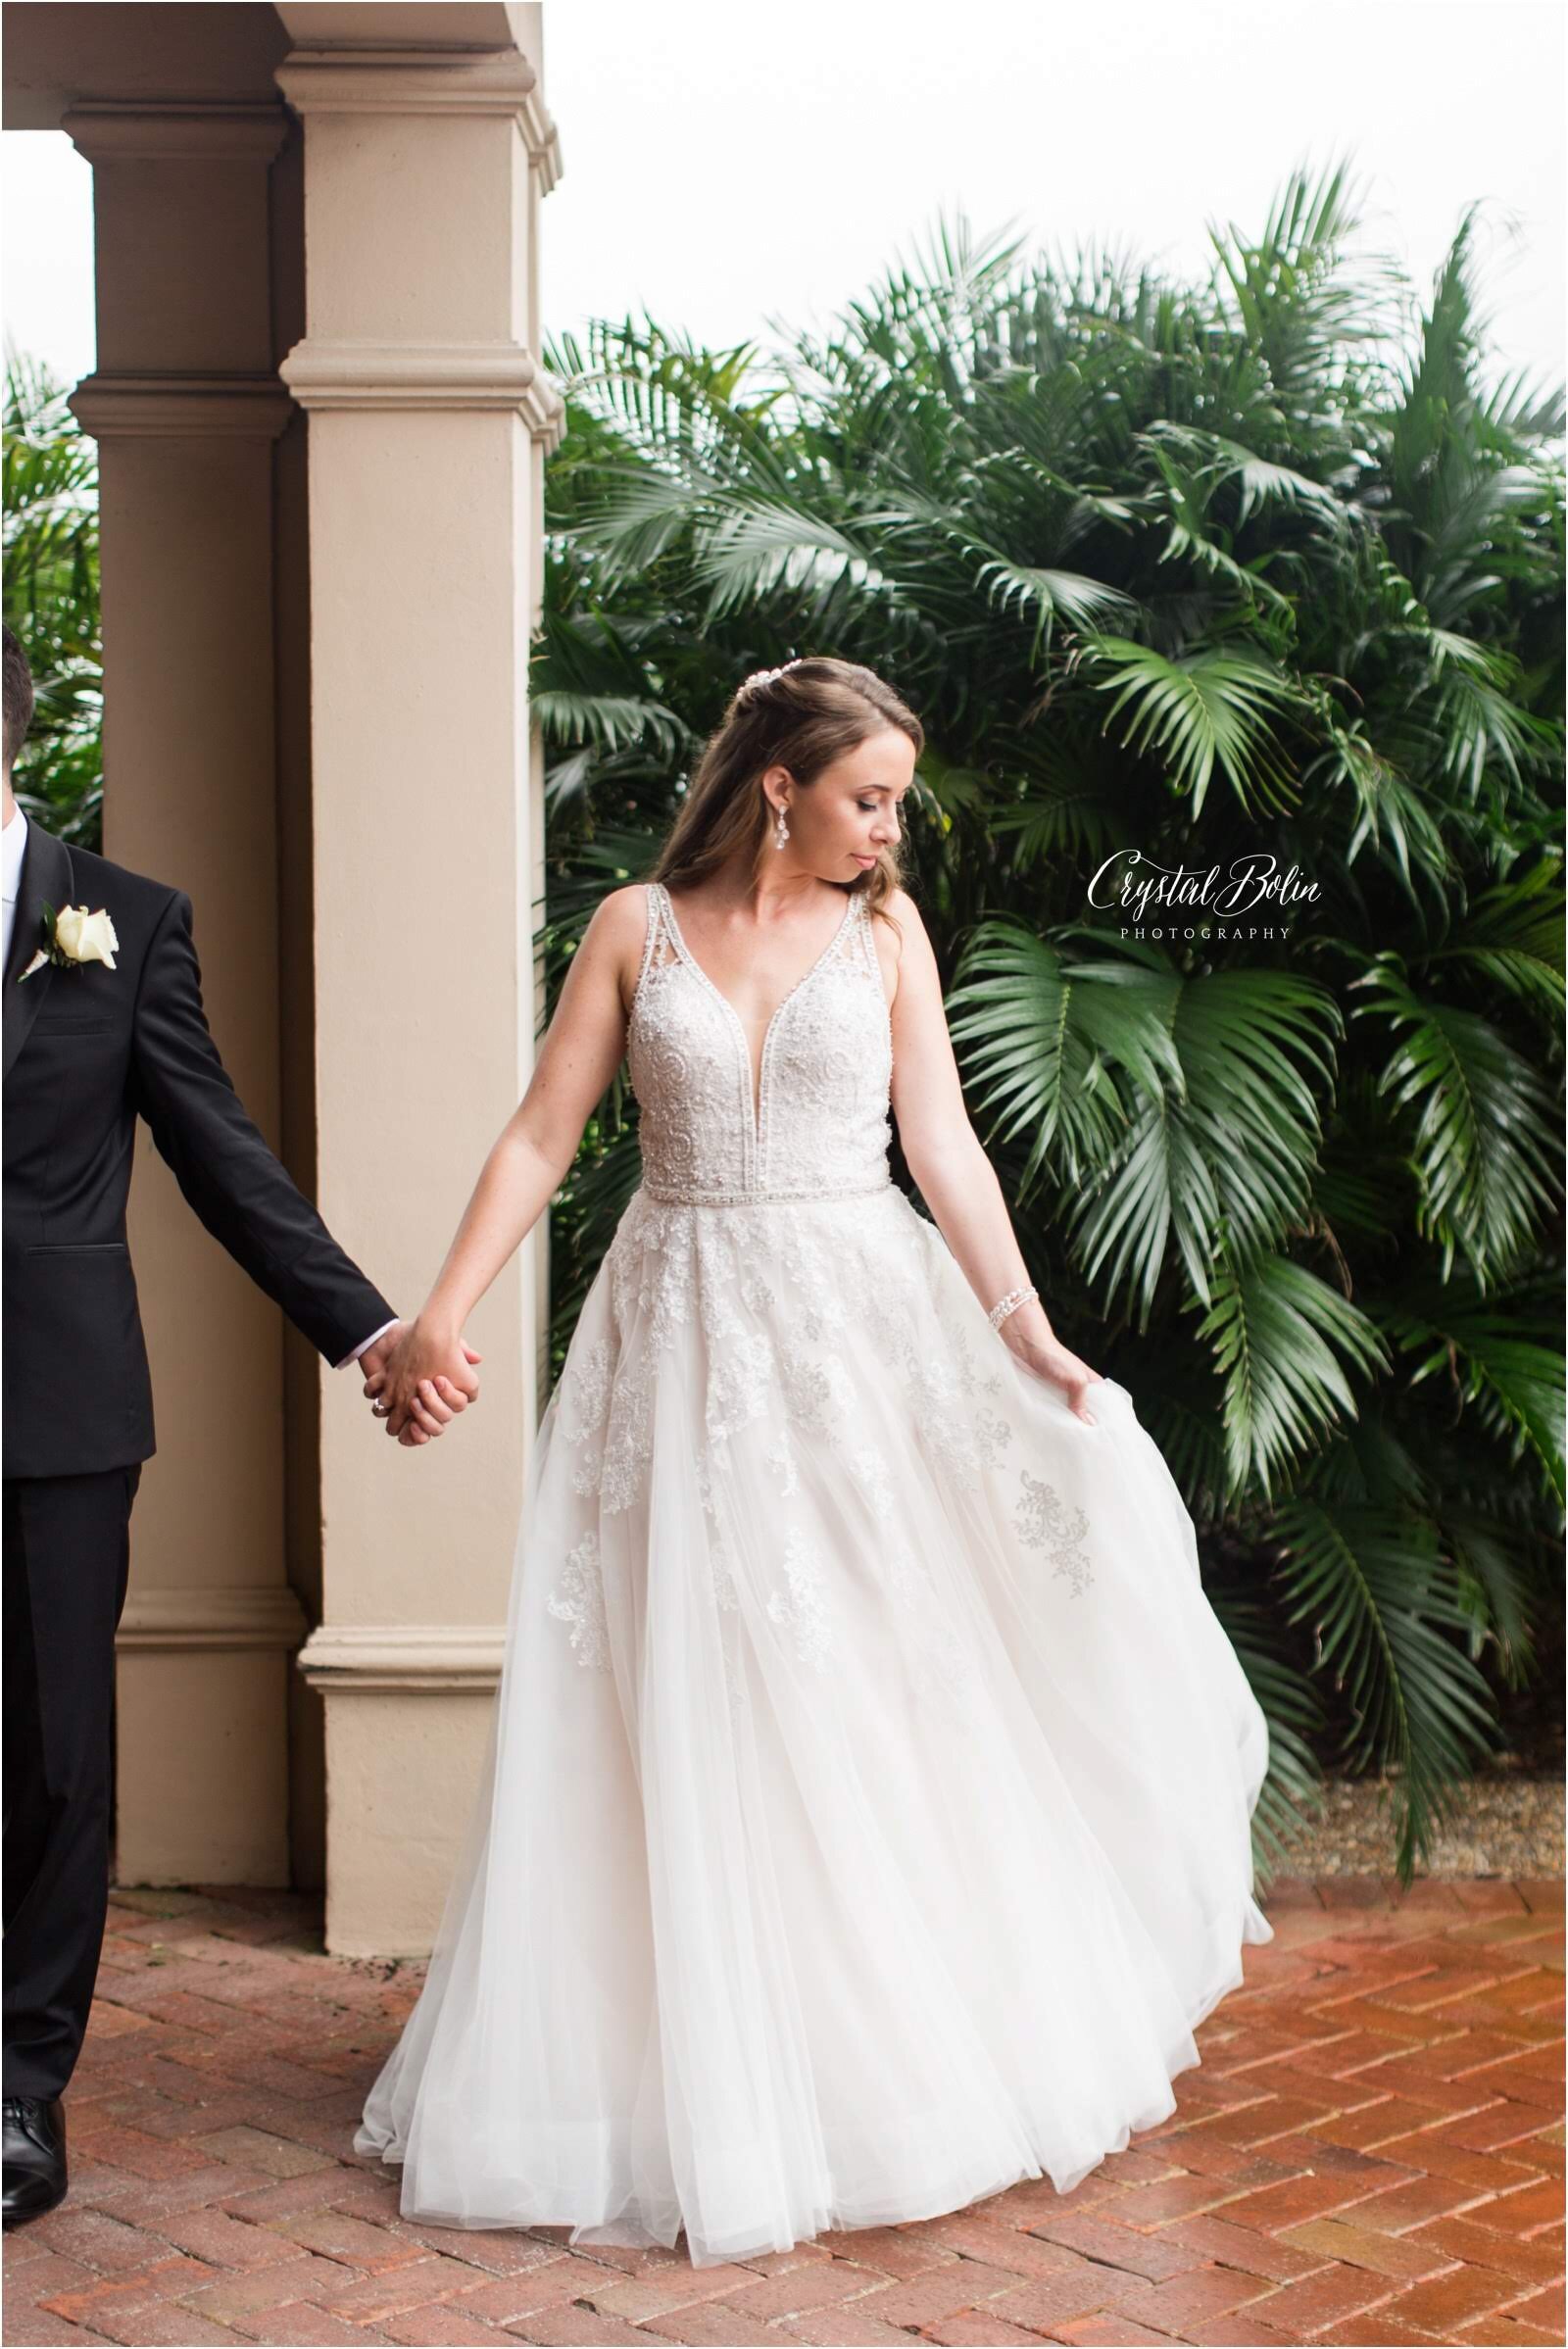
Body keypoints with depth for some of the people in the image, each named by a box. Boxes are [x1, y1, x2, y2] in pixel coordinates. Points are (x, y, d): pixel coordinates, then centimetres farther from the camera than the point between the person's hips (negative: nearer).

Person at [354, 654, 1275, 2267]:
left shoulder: (884, 931, 6)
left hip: (864, 1337, 1)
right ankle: (704, 2093, 15)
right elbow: (540, 1137, 1)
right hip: (686, 1340, -1)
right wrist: (440, 1316, -7)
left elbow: (943, 1145, 2)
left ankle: (930, 2058, 20)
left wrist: (1025, 1331, -9)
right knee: (687, 1723, 2)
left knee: (891, 1695, 4)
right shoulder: (638, 928, 2)